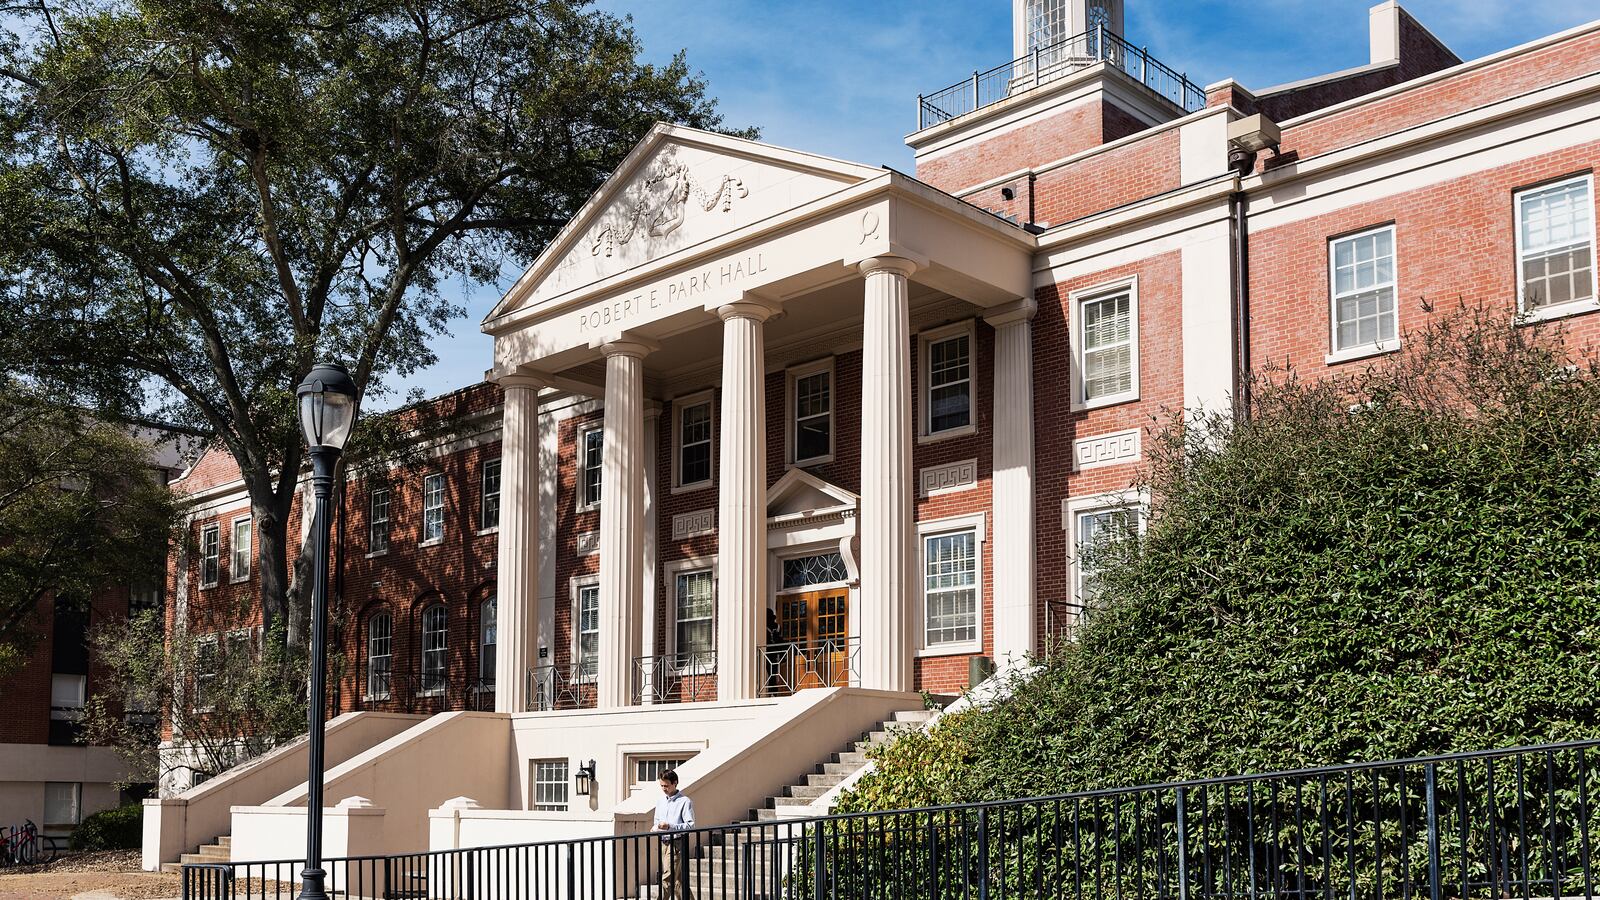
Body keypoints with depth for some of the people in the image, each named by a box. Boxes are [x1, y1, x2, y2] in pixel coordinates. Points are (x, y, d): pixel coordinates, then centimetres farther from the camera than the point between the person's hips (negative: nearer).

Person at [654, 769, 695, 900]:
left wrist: (669, 826, -22)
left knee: (667, 879, -12)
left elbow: (690, 825, -12)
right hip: (663, 843, 7)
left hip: (676, 844, -7)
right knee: (678, 879, 12)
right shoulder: (660, 801, 13)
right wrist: (656, 827, 1)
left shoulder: (685, 802, -9)